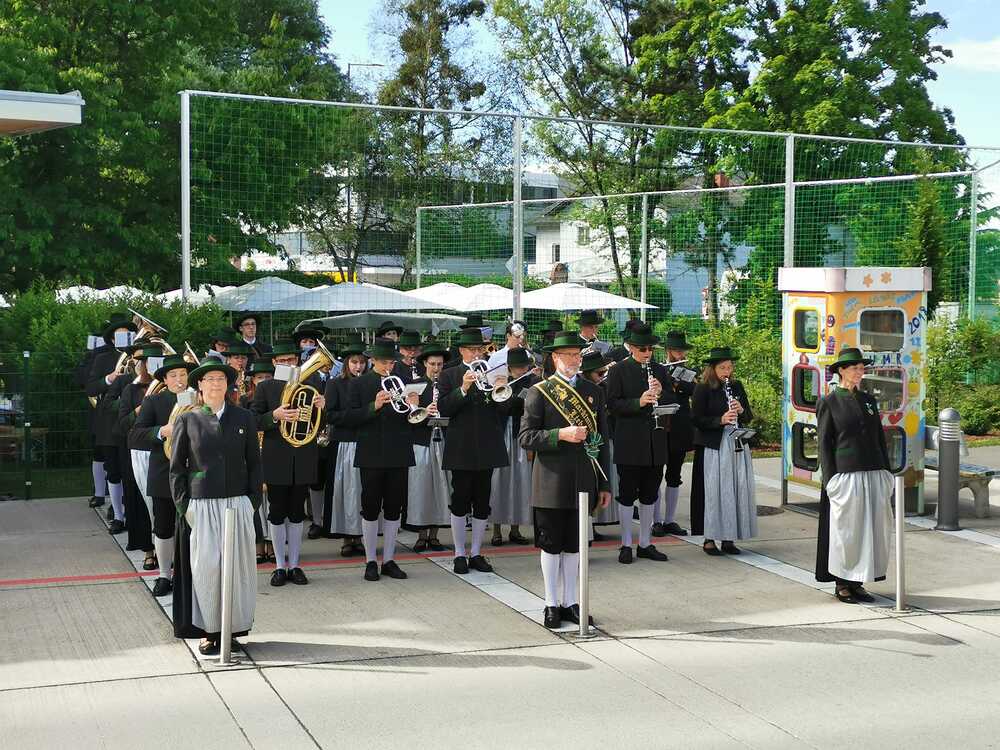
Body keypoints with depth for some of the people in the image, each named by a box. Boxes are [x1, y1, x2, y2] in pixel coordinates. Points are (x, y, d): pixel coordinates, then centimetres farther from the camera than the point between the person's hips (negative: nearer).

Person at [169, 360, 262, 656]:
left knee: (238, 566, 1)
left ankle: (233, 628, 12)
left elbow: (254, 462, 9)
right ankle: (208, 630, 7)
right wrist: (184, 506, -3)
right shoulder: (187, 420, 3)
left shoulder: (244, 418, 7)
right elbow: (177, 467, 4)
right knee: (206, 567, -4)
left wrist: (253, 501, 2)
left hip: (237, 503, 1)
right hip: (201, 506, -1)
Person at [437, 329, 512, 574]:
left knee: (482, 503, 6)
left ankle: (476, 553, 15)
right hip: (461, 449, -2)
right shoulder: (450, 375, 3)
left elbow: (503, 411, 2)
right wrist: (463, 388, -22)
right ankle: (460, 554, 11)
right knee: (460, 502, 1)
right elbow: (443, 409, -9)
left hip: (487, 448, 2)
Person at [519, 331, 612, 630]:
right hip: (552, 482, -3)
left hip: (583, 482, 3)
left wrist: (605, 484, 7)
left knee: (574, 544, 10)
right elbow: (526, 437, -7)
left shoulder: (594, 392, 10)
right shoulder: (539, 392, -2)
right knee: (551, 544, 4)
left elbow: (602, 440, 11)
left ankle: (570, 602, 20)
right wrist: (560, 435, -21)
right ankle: (552, 604, 15)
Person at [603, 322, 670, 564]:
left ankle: (645, 543, 20)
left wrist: (660, 394, -8)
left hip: (656, 442, 5)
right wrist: (638, 402, -22)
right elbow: (613, 405, -8)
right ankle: (626, 544, 10)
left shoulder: (659, 370, 12)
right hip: (629, 442, -4)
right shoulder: (618, 371, -2)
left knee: (649, 494, 10)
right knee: (627, 494, 1)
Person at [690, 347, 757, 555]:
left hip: (736, 446, 5)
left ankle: (728, 538, 14)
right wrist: (720, 420, -21)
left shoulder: (736, 386, 12)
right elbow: (696, 419, -9)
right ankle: (709, 539, 5)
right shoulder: (703, 389, -4)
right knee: (713, 492, -4)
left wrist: (741, 410, -8)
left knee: (735, 491, 5)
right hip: (713, 447, -5)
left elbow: (749, 417, 14)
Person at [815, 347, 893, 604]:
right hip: (845, 475, -5)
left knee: (871, 530, 6)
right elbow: (824, 444, -4)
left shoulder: (869, 400, 14)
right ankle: (842, 583, 11)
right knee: (845, 531, 0)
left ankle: (857, 583, 15)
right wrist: (831, 481, -10)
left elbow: (880, 438, 16)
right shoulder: (828, 403, -1)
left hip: (873, 475, 5)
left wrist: (886, 474, 10)